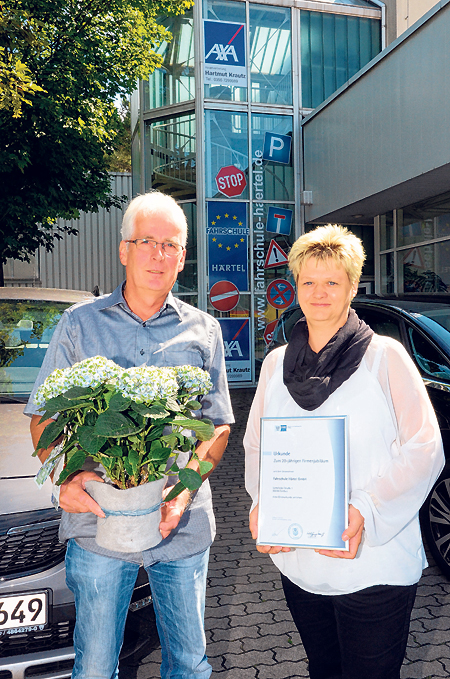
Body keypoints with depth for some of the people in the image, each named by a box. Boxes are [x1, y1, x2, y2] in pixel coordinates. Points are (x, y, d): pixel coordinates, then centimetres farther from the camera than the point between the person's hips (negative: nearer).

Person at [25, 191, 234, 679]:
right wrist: (64, 477, -15)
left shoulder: (203, 331, 6)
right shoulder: (78, 324, 3)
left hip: (182, 527, 1)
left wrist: (185, 486, -10)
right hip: (96, 522, -1)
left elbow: (219, 425, 6)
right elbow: (42, 417, 4)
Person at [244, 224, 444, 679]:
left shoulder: (384, 356, -6)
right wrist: (261, 504, -9)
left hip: (374, 568, -3)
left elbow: (425, 449, -9)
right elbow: (255, 445, 10)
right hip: (297, 562, 4)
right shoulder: (276, 363, 6)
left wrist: (364, 513, -21)